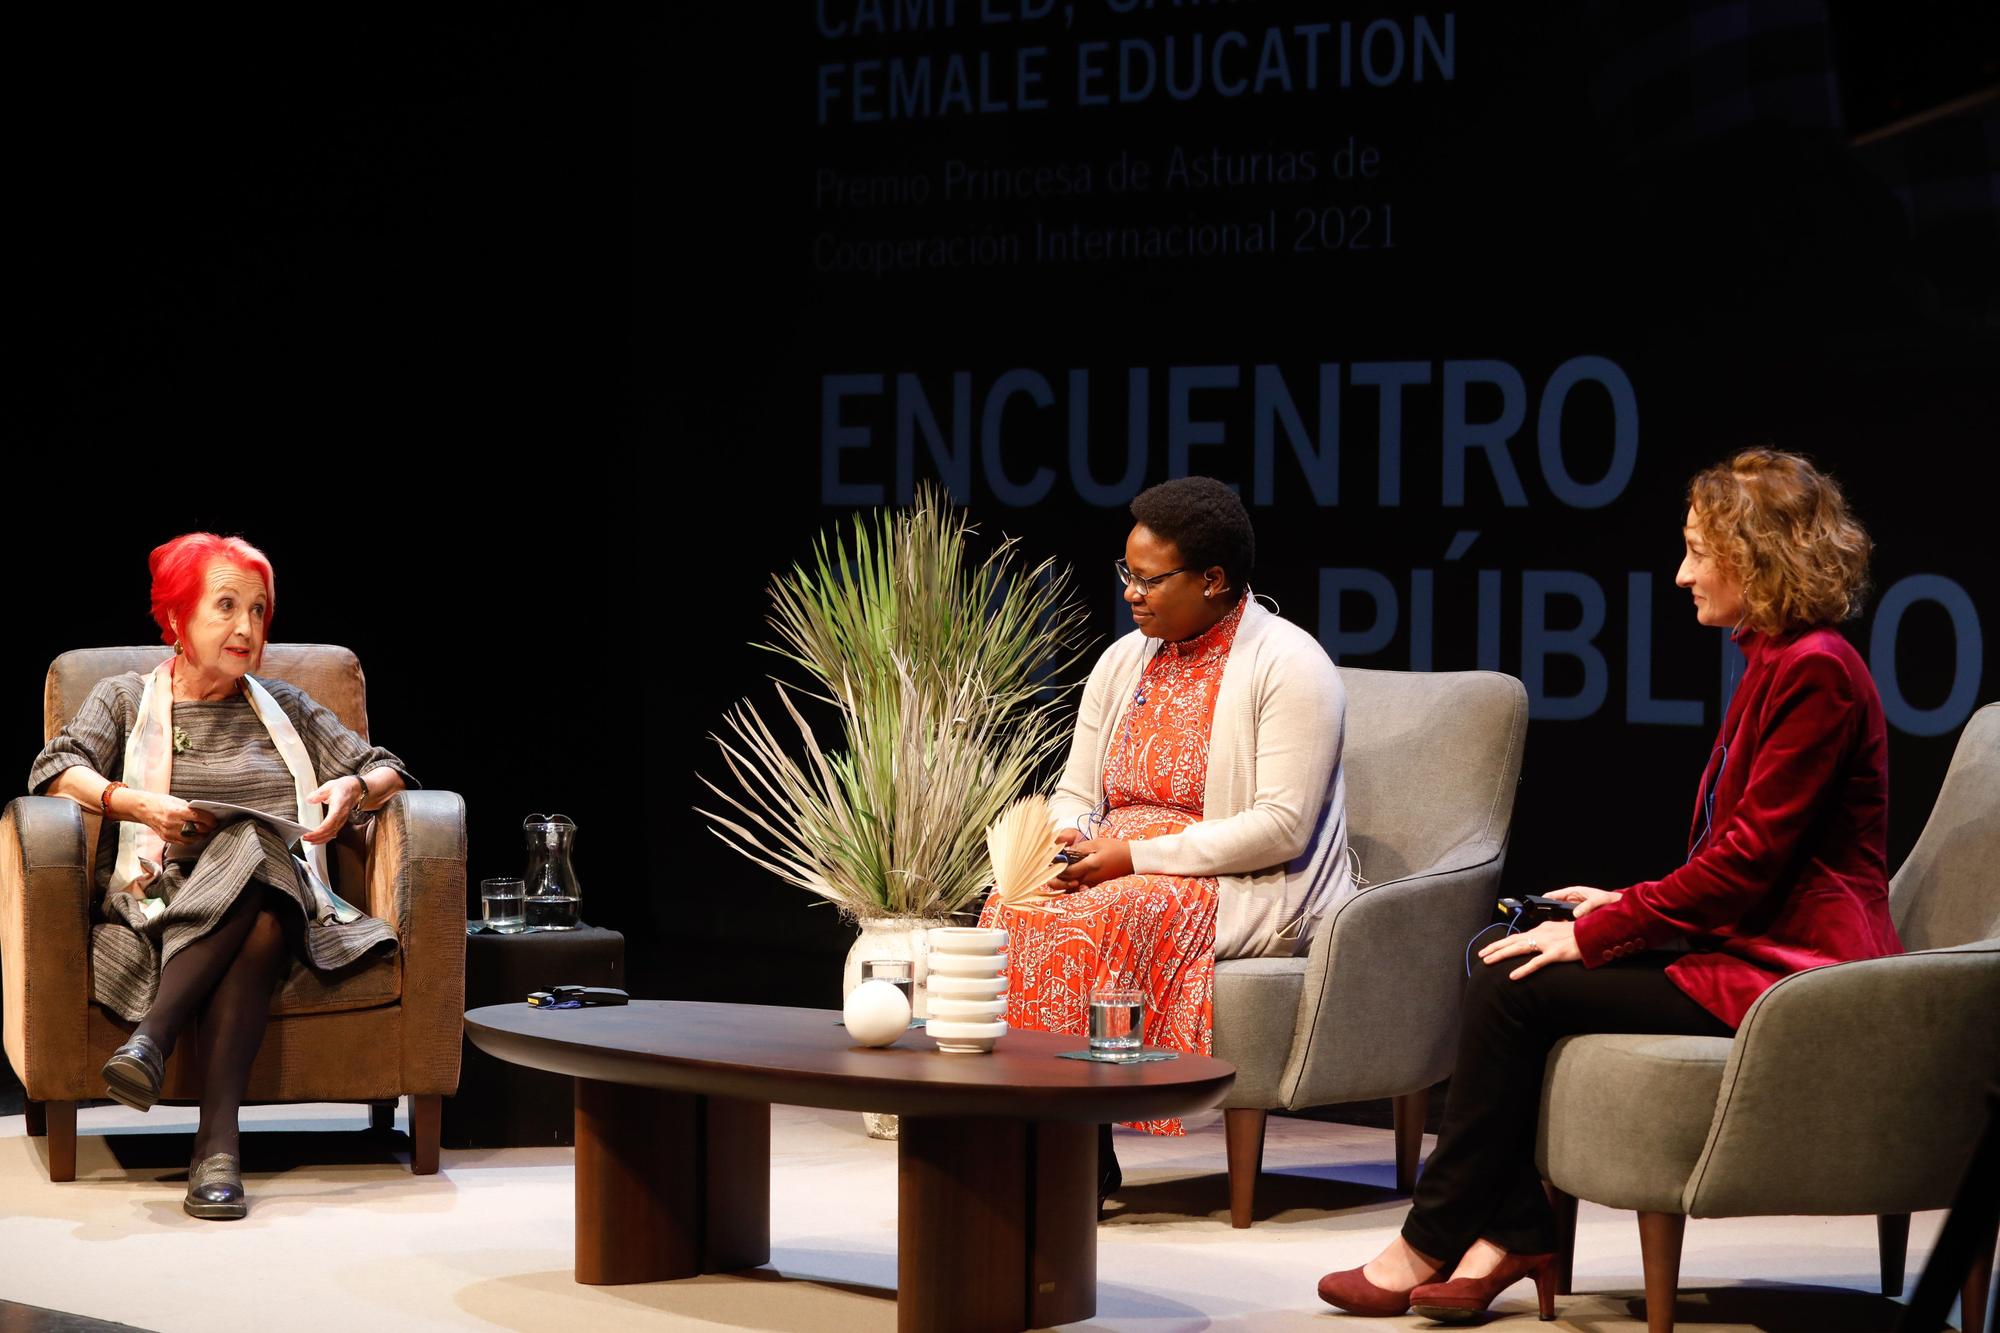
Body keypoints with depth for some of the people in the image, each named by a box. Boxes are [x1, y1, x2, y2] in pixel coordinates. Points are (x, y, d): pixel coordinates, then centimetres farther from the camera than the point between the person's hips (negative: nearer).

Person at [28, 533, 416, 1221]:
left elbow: (386, 771, 22)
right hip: (160, 902, -2)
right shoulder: (126, 699, 20)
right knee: (249, 850, -38)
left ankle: (151, 1038, -49)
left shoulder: (286, 707, 27)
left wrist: (353, 789, -2)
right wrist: (135, 803, -15)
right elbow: (57, 769, 2)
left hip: (279, 901, 2)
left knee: (250, 851, -37)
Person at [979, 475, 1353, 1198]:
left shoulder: (1288, 664, -9)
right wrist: (1067, 842, -8)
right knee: (1011, 913, -24)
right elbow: (1075, 793, 18)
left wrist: (1135, 854, -19)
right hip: (1119, 871, 7)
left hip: (1246, 889, -6)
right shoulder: (1123, 661, 15)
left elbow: (1281, 828, -17)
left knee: (1100, 920, -33)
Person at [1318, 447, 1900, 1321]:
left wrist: (1596, 934, -14)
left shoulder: (1814, 671, -16)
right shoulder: (1777, 662, 16)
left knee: (1517, 988, -12)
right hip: (1745, 944, 10)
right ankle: (1516, 1235, -3)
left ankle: (1431, 1245, -1)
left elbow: (1748, 859, -19)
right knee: (1498, 965, 2)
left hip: (1777, 970, -10)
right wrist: (1630, 905, 10)